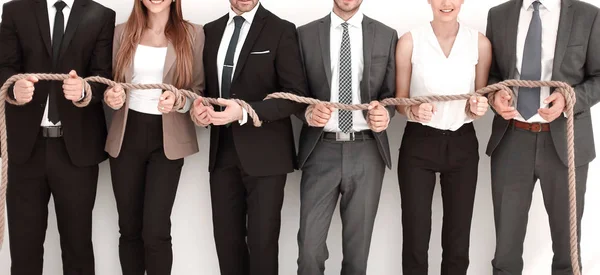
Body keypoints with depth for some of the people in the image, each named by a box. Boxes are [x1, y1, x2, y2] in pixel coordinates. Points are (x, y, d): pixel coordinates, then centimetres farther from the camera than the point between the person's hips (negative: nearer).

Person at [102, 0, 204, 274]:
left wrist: (179, 101, -20)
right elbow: (114, 81, 14)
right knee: (129, 228, 9)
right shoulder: (122, 31, 7)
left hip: (168, 139, -2)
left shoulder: (193, 33, -1)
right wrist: (111, 95, -10)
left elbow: (199, 89, 2)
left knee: (156, 232, -7)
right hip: (127, 136, 3)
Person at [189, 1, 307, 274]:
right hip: (222, 150, 5)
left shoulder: (281, 30, -6)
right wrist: (199, 107, -4)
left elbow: (296, 94, -11)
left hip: (264, 151, -4)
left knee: (262, 241, 3)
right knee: (226, 239, 11)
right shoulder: (211, 31, 11)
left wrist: (245, 112, -23)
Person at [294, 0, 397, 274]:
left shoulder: (386, 36, 6)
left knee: (358, 247, 11)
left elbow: (390, 93, 7)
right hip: (321, 150, -1)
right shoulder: (305, 34, 4)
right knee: (310, 246, -2)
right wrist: (308, 112, -18)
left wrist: (385, 113, -16)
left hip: (367, 151, 1)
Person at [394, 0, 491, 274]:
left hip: (462, 145, 2)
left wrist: (478, 108, -17)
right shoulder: (409, 41, -6)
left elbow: (479, 101, 6)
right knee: (415, 238, 3)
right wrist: (413, 111, -20)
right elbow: (400, 99, 1)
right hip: (418, 145, -2)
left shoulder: (480, 43, -2)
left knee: (458, 240, 8)